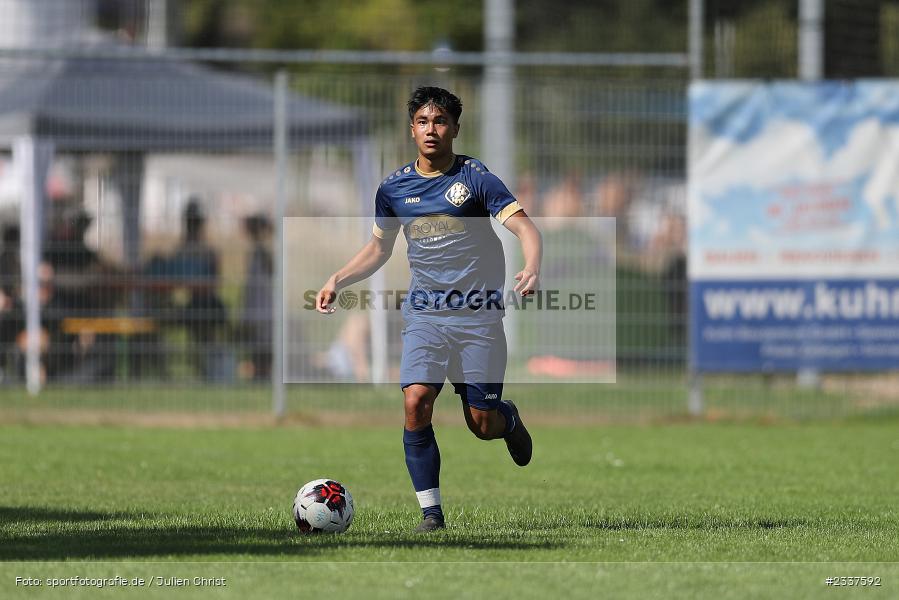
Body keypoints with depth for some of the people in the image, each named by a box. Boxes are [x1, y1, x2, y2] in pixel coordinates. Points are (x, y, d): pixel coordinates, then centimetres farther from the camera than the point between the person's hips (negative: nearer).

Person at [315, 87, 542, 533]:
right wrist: (337, 280, 7)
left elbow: (524, 227, -13)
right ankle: (430, 512, -8)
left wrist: (532, 268, -33)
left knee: (482, 425, -2)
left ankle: (509, 419, 37)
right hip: (424, 313, 2)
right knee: (416, 404, -18)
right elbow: (378, 248, 21)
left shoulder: (475, 178, -5)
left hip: (478, 313, -2)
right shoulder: (394, 187, 7)